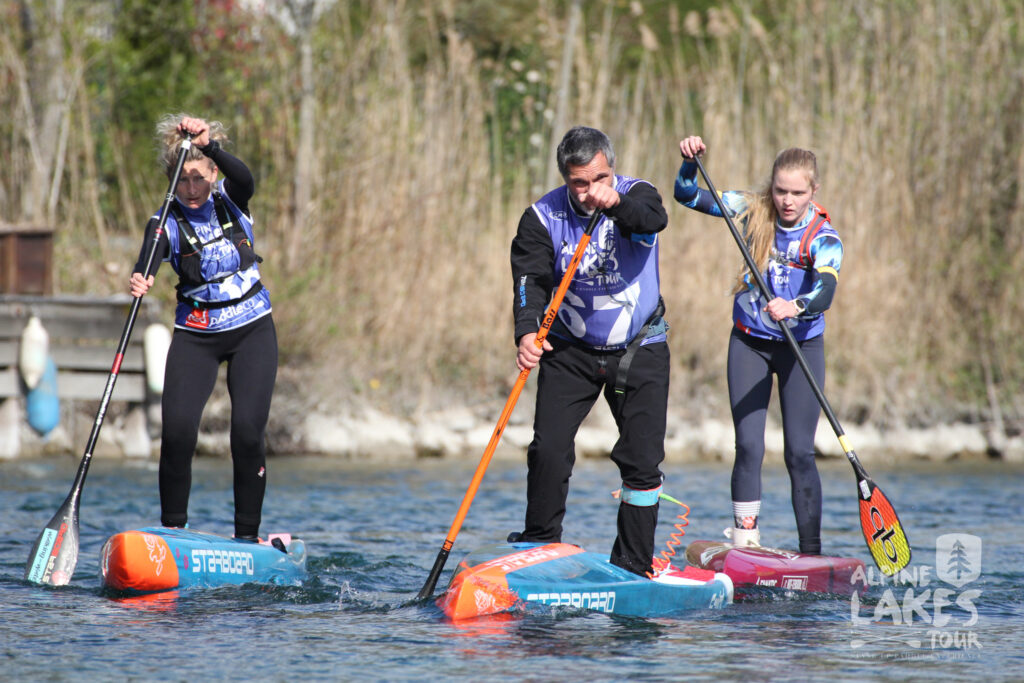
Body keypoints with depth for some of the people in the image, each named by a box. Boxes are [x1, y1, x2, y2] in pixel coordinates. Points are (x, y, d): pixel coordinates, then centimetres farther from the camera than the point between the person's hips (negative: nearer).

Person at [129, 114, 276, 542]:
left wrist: (209, 145, -43)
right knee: (177, 430, -16)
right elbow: (148, 263, -28)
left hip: (253, 332, 0)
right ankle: (172, 530, 0)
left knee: (248, 431, -12)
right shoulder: (167, 223, -8)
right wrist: (139, 281, -52)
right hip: (195, 336, 0)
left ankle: (247, 535, 0)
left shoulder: (230, 200, -3)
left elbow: (244, 180, -27)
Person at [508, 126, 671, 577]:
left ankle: (633, 567, 5)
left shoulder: (635, 195, -13)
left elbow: (653, 219, -36)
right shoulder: (543, 218, -10)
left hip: (639, 349, -1)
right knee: (548, 451, -9)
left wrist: (617, 203, -58)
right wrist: (527, 332, -39)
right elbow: (531, 278, -20)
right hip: (571, 351, 1)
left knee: (642, 461, -5)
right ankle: (538, 548, 10)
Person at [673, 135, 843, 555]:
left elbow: (825, 292, -34)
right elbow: (688, 197, -3)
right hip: (749, 344, 2)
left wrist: (795, 307, -54)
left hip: (802, 346, -2)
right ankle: (744, 544, 2)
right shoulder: (753, 210, -7)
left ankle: (811, 552, 2)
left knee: (799, 453, -4)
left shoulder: (823, 238, -17)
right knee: (748, 447, -4)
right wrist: (690, 162, -23)